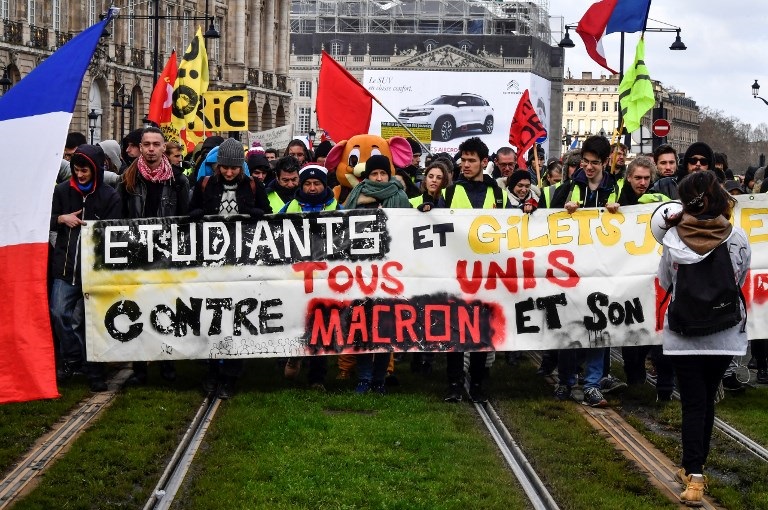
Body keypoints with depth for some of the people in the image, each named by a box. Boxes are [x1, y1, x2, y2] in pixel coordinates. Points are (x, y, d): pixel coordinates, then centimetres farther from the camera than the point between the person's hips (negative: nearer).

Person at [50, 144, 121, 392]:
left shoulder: (109, 196, -1)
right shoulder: (62, 191, 6)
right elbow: (46, 221, 11)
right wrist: (62, 218, -9)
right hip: (65, 264, 2)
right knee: (59, 313, -3)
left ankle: (94, 371, 11)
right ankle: (72, 359, 15)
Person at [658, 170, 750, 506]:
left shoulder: (673, 239, -11)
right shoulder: (738, 239, -9)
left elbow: (664, 282, 1)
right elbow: (741, 282, 4)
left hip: (683, 334, -1)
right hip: (724, 334, 1)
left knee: (693, 404, 3)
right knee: (706, 402, 15)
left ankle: (694, 478, -8)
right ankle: (695, 469, 26)